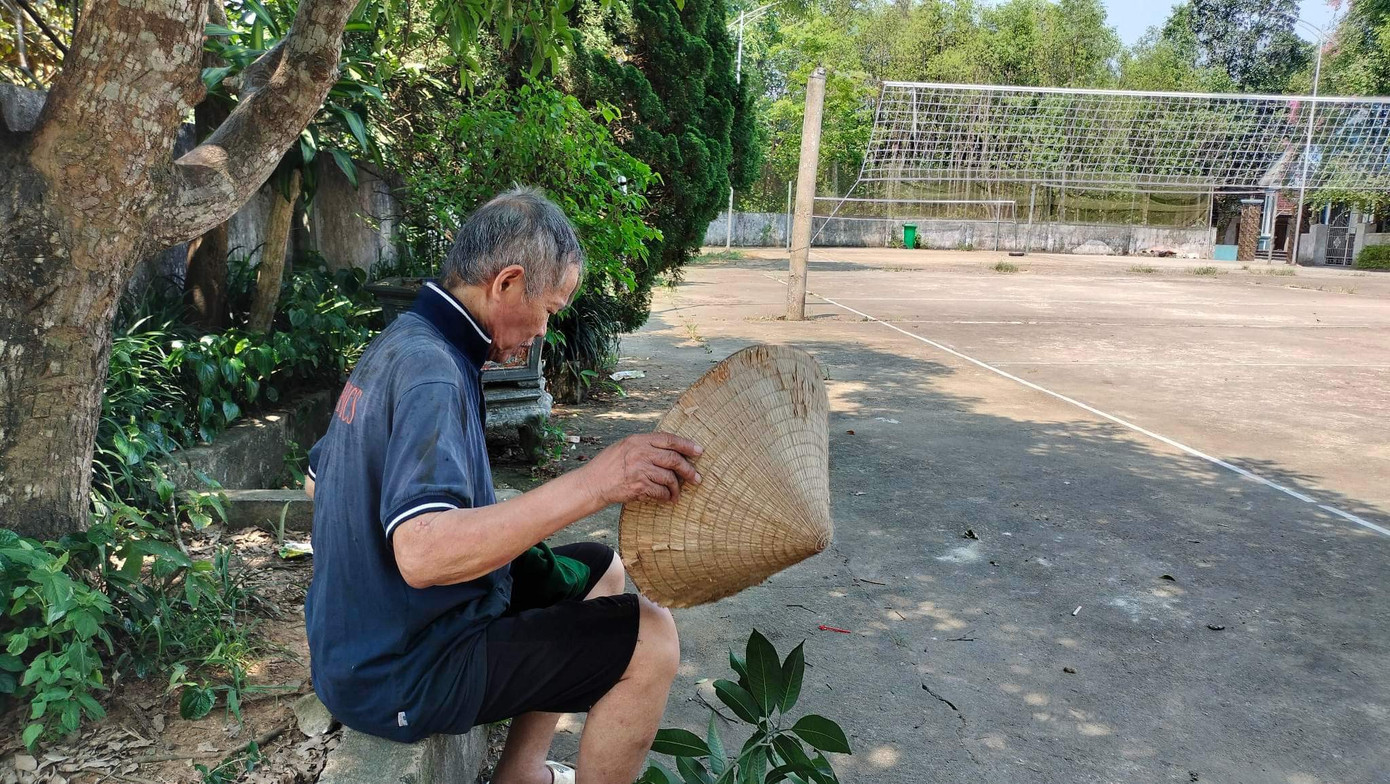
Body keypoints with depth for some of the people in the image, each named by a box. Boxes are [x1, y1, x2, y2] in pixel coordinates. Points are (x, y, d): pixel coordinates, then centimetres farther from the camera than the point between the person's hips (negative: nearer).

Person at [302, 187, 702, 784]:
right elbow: (422, 554, -39)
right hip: (399, 675, -10)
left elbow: (316, 480, 17)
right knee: (650, 640, -14)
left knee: (599, 571, 17)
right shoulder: (430, 371, -26)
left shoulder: (394, 343, 5)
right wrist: (594, 483, -43)